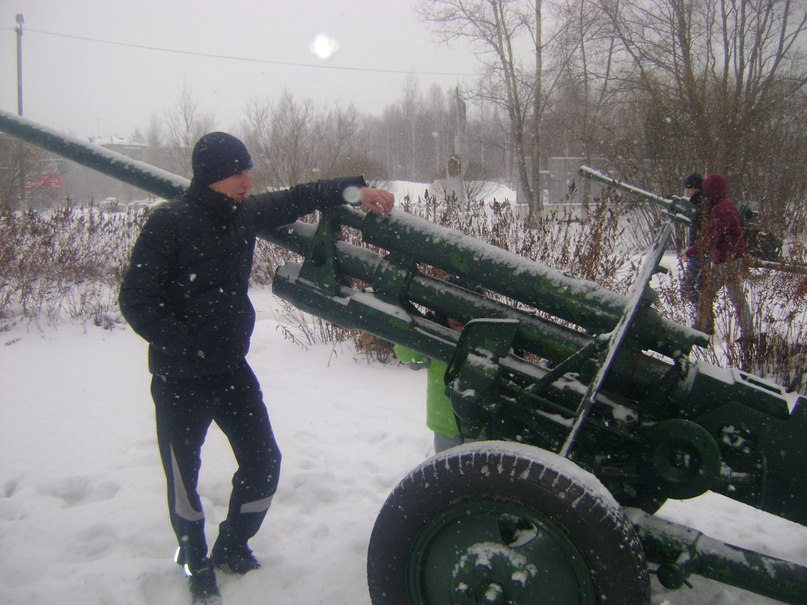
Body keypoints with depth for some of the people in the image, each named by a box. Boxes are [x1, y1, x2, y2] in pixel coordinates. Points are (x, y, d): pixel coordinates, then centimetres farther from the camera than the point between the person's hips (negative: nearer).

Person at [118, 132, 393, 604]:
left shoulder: (243, 213, 0)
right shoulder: (170, 223, -17)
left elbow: (295, 199, 8)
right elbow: (137, 301, -17)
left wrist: (352, 190, -6)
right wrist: (189, 348, -19)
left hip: (232, 369, 6)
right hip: (180, 379, -5)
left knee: (263, 462, 8)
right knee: (184, 477, 9)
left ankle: (232, 548, 33)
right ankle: (197, 565, 34)